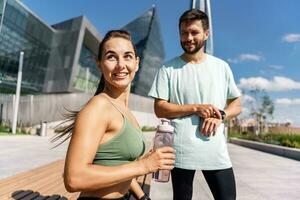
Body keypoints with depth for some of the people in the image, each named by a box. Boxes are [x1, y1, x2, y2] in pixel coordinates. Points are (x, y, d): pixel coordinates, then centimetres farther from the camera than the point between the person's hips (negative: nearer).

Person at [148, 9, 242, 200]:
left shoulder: (221, 66, 7)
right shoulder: (168, 68, 1)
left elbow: (237, 105, 11)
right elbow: (159, 109, -3)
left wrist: (220, 115, -10)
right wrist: (196, 108, -13)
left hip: (216, 151, 2)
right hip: (181, 150, -1)